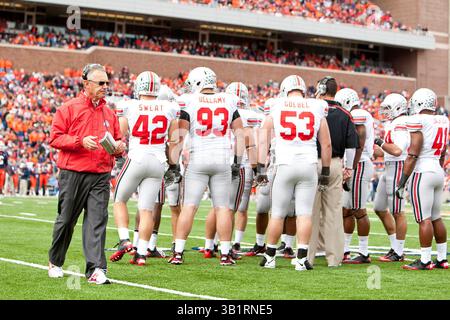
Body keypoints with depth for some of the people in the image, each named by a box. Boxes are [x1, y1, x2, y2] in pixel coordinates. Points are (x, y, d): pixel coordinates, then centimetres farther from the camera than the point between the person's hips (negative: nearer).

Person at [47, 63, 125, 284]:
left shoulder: (109, 114, 15)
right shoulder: (68, 108, -1)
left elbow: (117, 140, 23)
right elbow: (55, 138, -6)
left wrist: (119, 147, 0)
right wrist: (80, 142, -18)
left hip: (101, 176, 3)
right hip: (73, 174, -3)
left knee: (97, 221, -6)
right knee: (66, 220, 7)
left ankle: (95, 270, -10)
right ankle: (55, 262, 28)